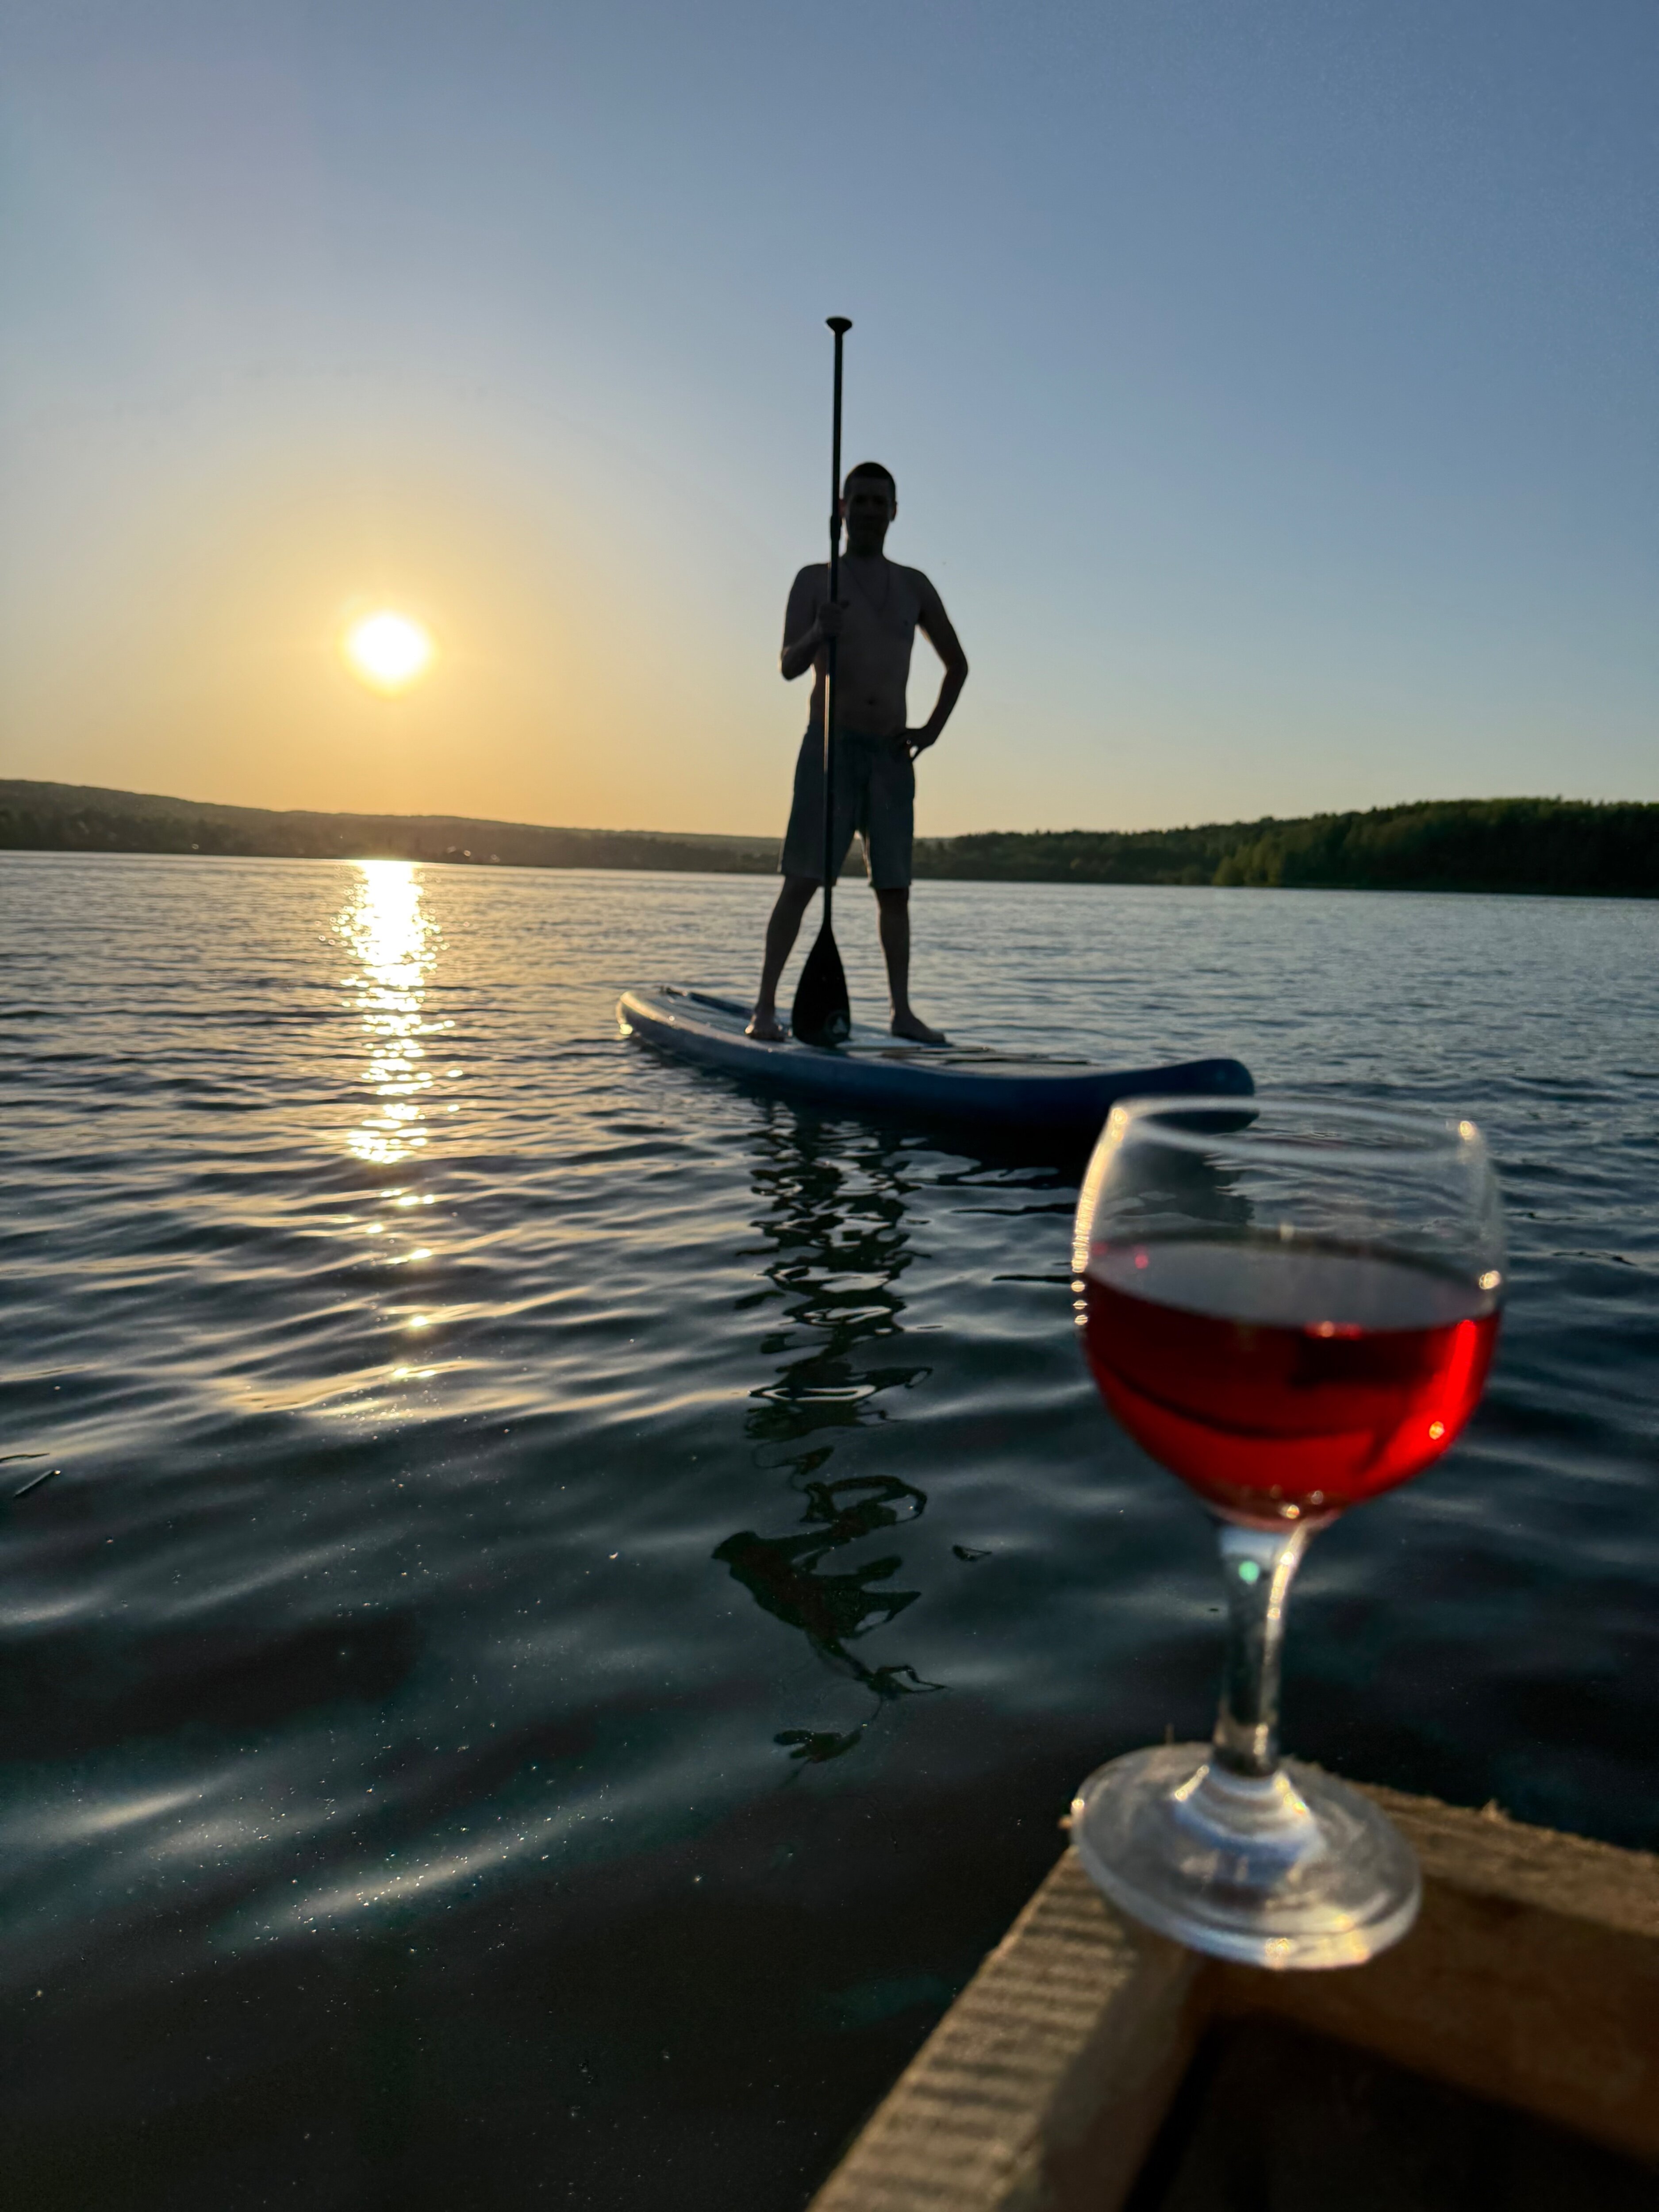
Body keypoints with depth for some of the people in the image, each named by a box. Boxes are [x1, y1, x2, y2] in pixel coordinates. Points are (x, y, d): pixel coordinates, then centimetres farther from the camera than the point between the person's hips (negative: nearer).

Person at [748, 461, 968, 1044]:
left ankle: (903, 1011, 8)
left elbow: (957, 663, 23)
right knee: (801, 881, -10)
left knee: (894, 887, 3)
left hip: (891, 754, 3)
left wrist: (933, 728, 10)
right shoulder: (814, 579, 5)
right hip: (830, 747, -3)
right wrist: (819, 633, -28)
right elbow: (789, 666, -7)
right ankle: (765, 1007, -8)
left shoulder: (914, 586, 14)